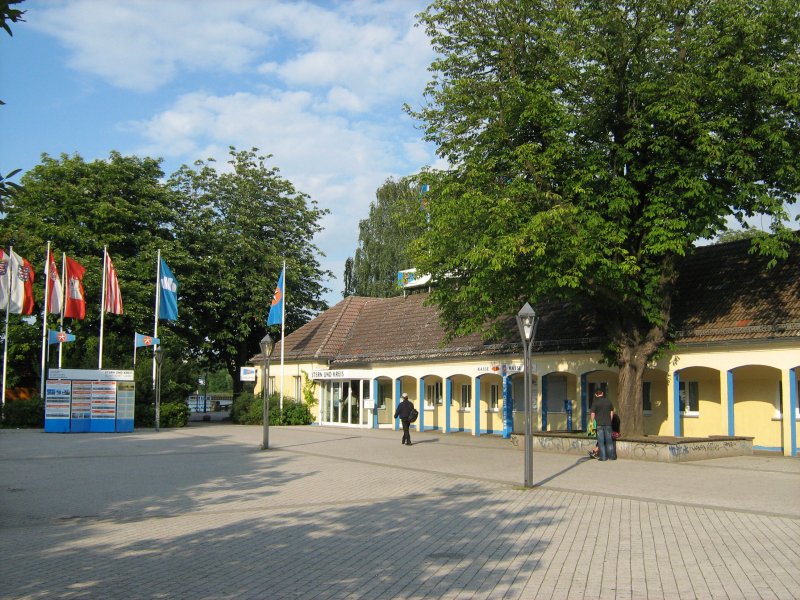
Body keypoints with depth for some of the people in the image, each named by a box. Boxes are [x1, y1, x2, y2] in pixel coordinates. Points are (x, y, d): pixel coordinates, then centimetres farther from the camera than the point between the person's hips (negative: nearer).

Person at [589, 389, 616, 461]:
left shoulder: (595, 402, -6)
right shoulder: (608, 401, 6)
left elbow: (593, 414, -7)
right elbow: (612, 412, 12)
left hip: (599, 424, -4)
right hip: (608, 424, 4)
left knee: (601, 441, 1)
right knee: (609, 440, 10)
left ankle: (603, 457, 1)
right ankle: (612, 456, 12)